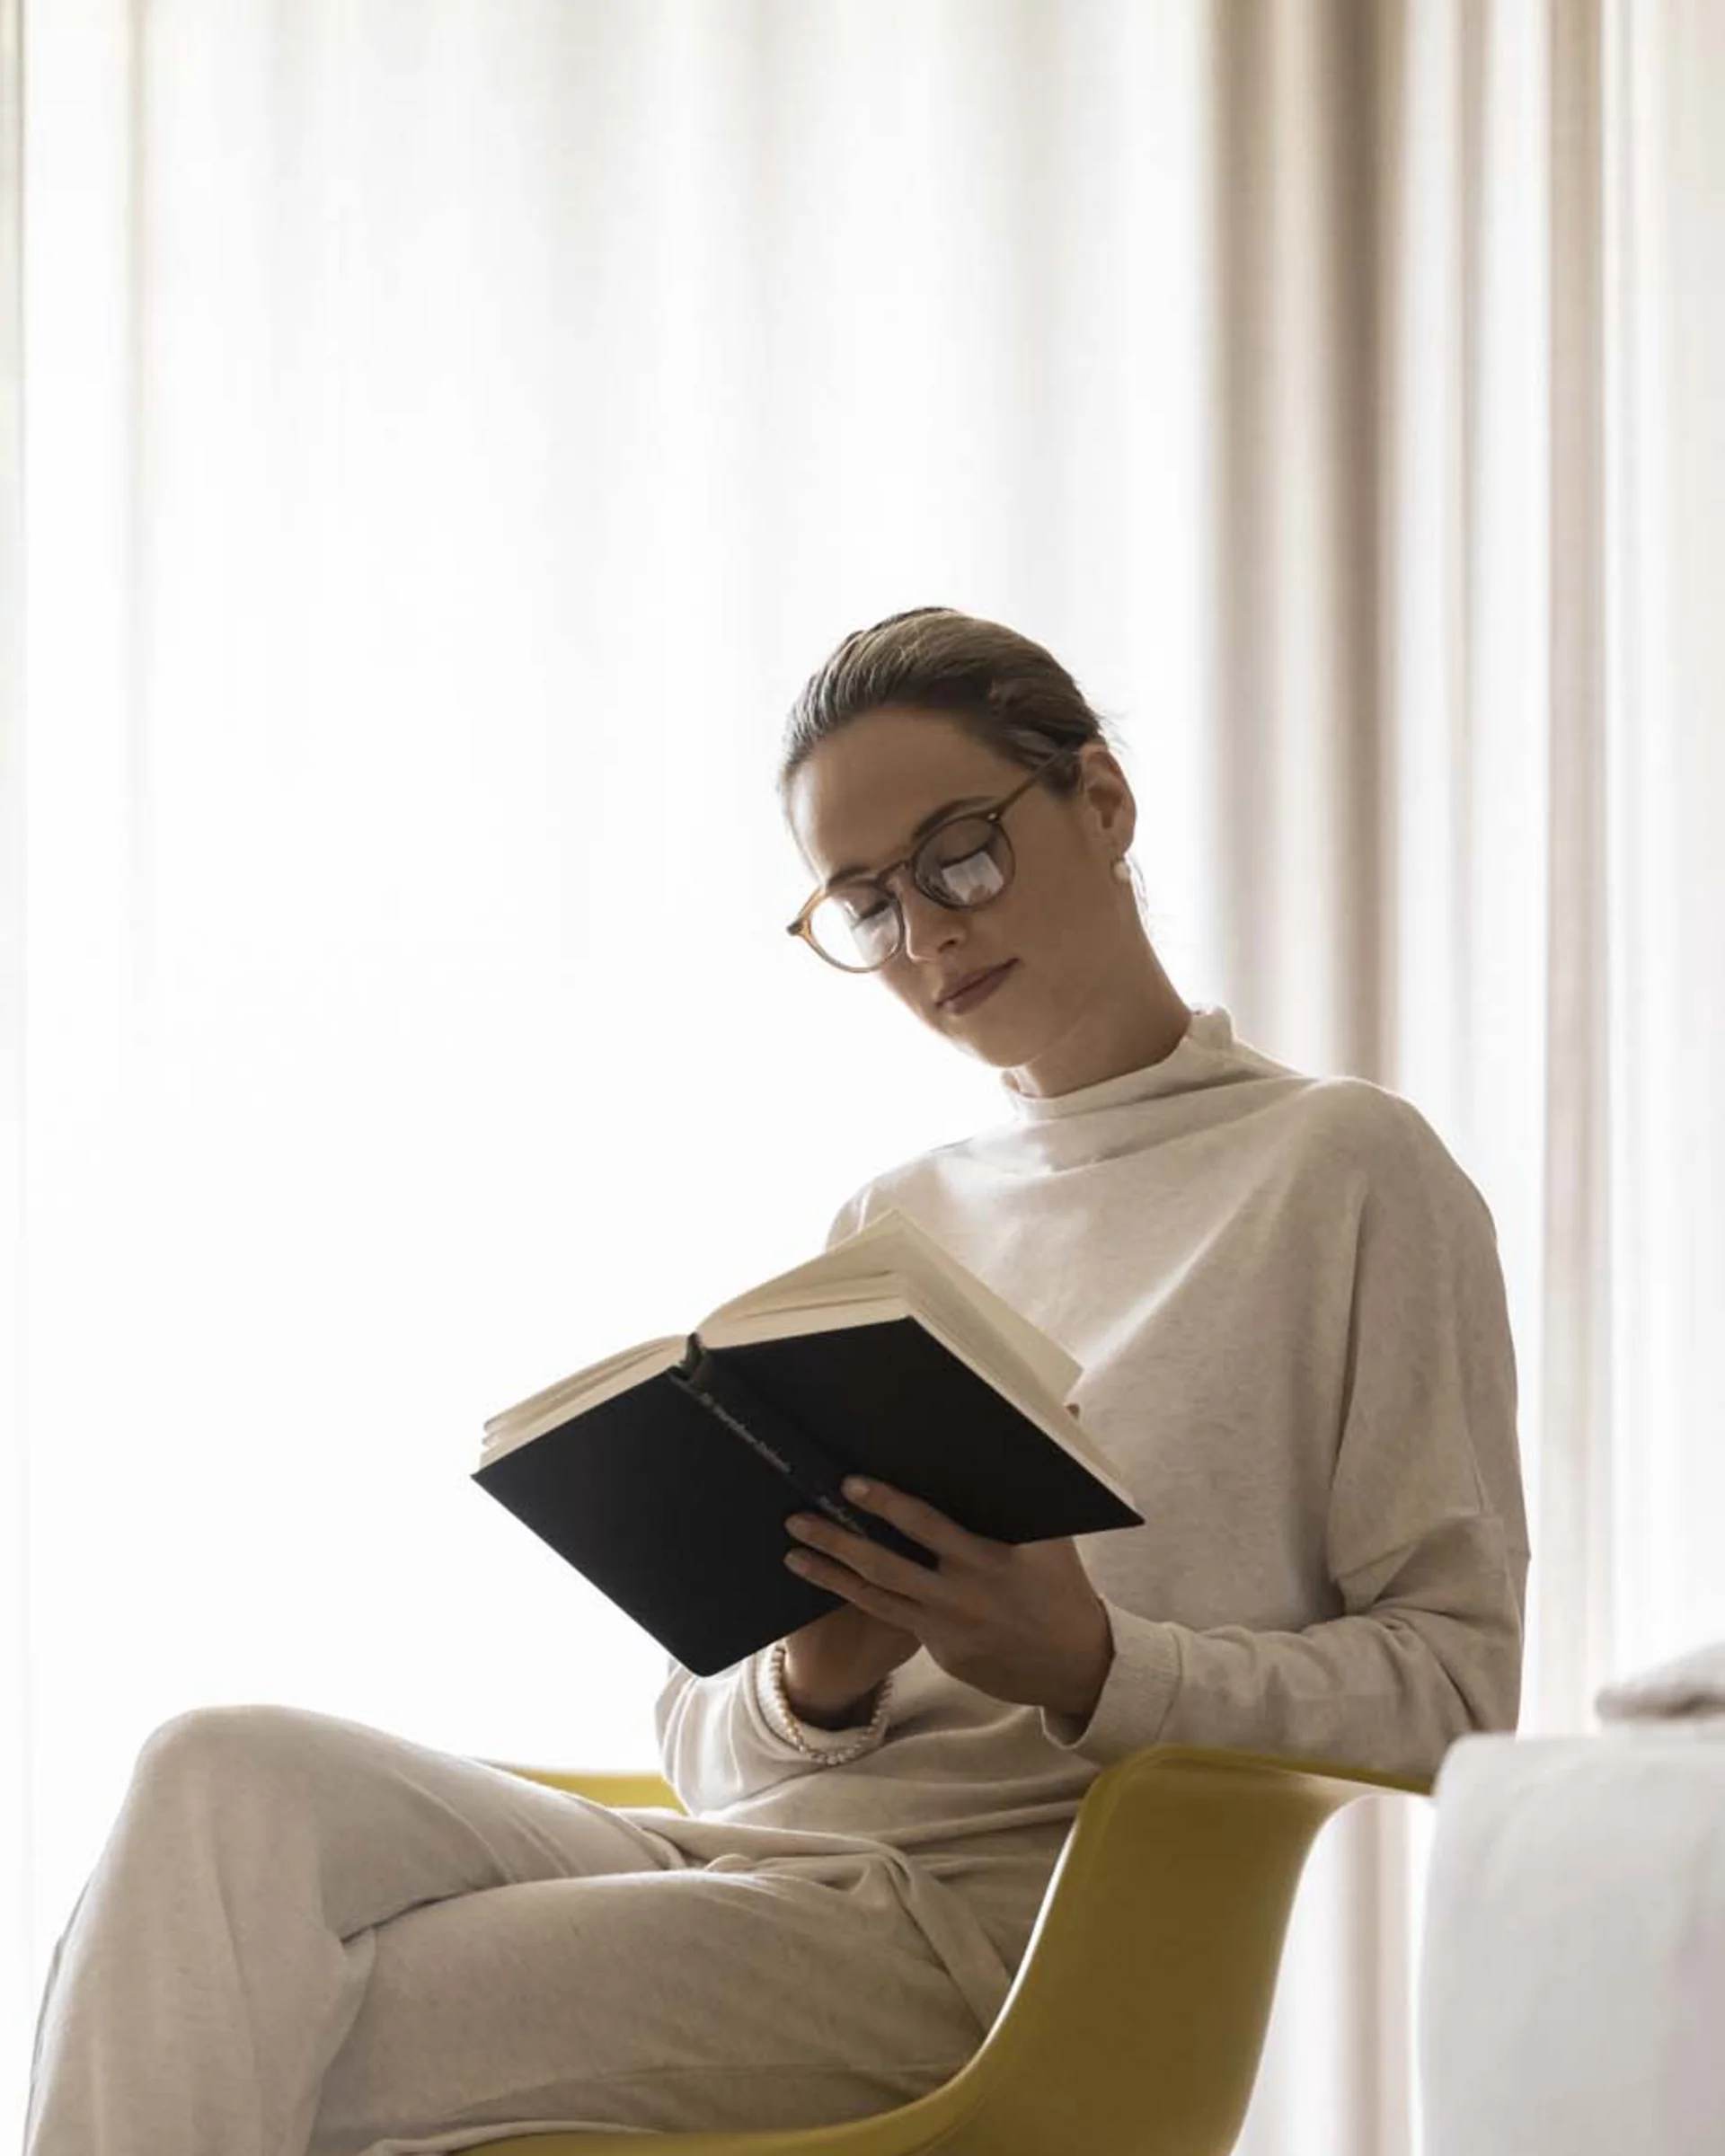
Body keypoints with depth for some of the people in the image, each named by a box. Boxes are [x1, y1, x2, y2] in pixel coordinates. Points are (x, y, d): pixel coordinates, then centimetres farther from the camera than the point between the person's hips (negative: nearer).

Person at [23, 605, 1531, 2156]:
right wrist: (817, 1681, -5)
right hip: (731, 1853, 6)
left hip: (990, 1918, -6)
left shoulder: (1344, 1169, 6)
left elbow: (1454, 1679, -3)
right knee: (229, 1778, -24)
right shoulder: (890, 1226, 24)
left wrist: (1091, 1664, -17)